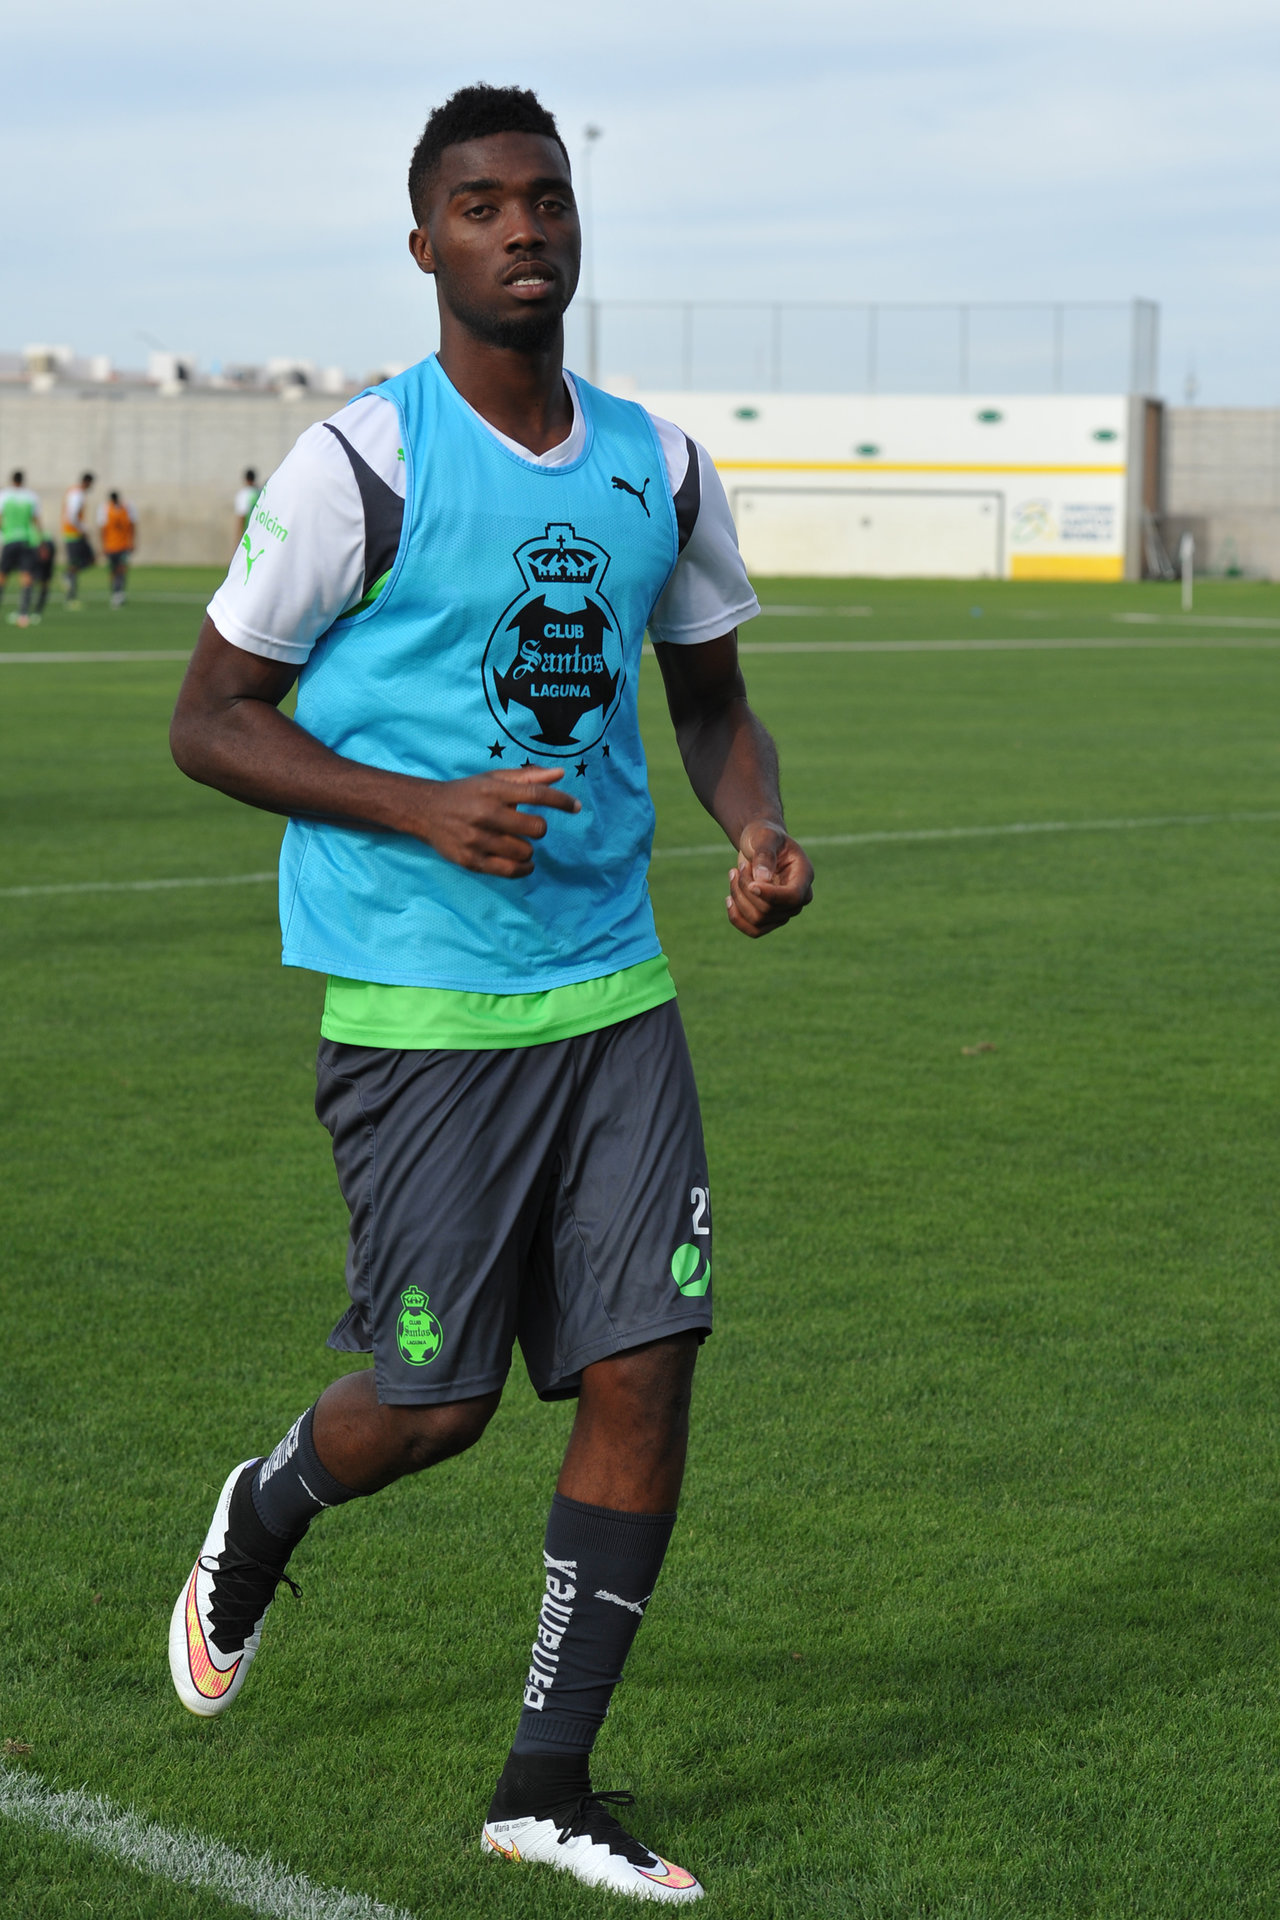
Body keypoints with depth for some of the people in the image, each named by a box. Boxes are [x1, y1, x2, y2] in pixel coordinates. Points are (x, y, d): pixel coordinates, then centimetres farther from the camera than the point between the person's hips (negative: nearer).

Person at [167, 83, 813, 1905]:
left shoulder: (660, 467, 7)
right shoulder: (361, 461, -9)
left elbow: (713, 696, 20)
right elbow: (210, 718, -5)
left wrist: (758, 825, -1)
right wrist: (420, 810, -19)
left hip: (615, 992, 5)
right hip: (419, 1003, -5)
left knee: (646, 1365, -2)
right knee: (435, 1401, 0)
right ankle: (260, 1515, 37)